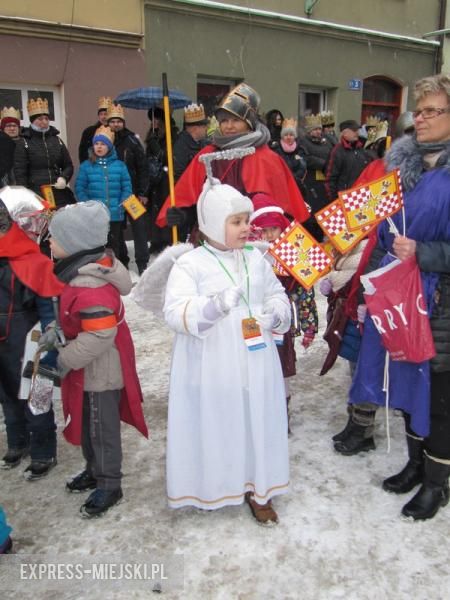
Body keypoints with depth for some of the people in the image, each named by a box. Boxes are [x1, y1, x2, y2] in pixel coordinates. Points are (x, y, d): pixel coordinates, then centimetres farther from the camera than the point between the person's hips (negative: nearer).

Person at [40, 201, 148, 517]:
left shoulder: (90, 287, -30)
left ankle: (109, 485, 28)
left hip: (100, 373, -10)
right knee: (86, 423, 24)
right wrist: (55, 333, 3)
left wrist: (62, 360, -21)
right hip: (89, 370, 10)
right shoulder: (81, 271, 2)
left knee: (102, 428, 8)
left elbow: (98, 337, -30)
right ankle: (95, 470, 45)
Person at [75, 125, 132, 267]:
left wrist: (122, 205, -12)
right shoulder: (86, 165, 2)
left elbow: (127, 188, 0)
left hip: (115, 215, 0)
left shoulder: (120, 165, 2)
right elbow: (79, 188, -1)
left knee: (115, 244, 11)